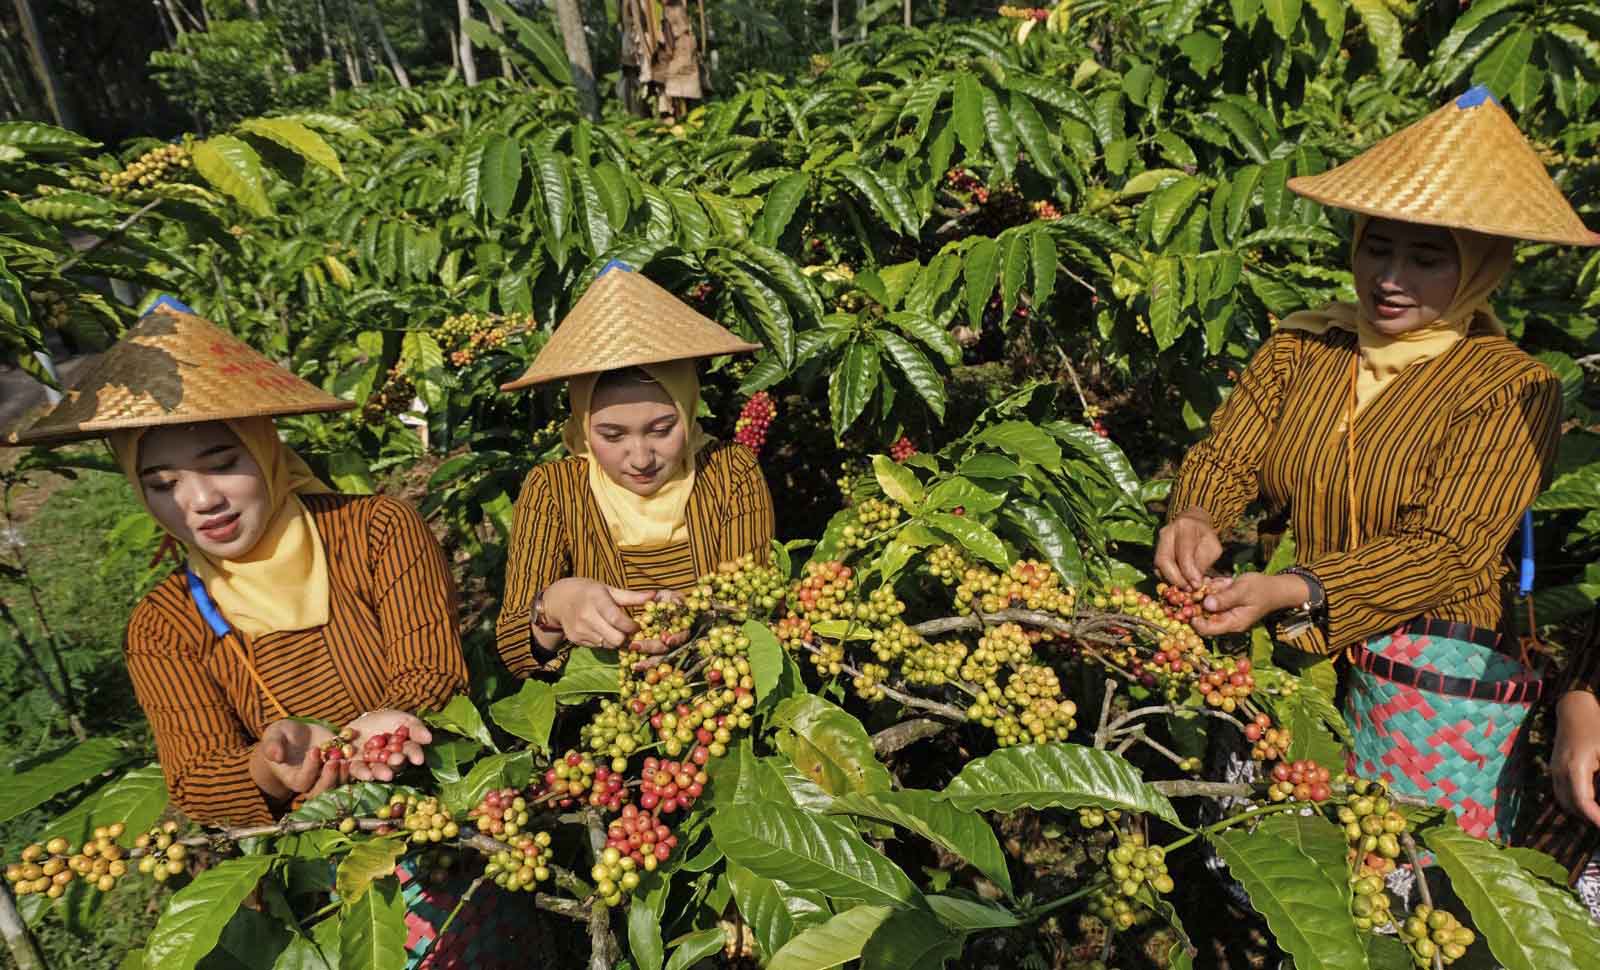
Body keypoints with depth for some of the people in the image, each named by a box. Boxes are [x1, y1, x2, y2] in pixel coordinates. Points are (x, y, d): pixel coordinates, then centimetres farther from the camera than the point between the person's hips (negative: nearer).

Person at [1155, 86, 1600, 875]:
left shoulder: (1513, 390, -7)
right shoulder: (1301, 346, 3)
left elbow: (1442, 551, -16)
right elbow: (1224, 456, -4)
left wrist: (1292, 592, -30)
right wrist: (1194, 520, -27)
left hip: (1436, 687, -2)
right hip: (1288, 661, 3)